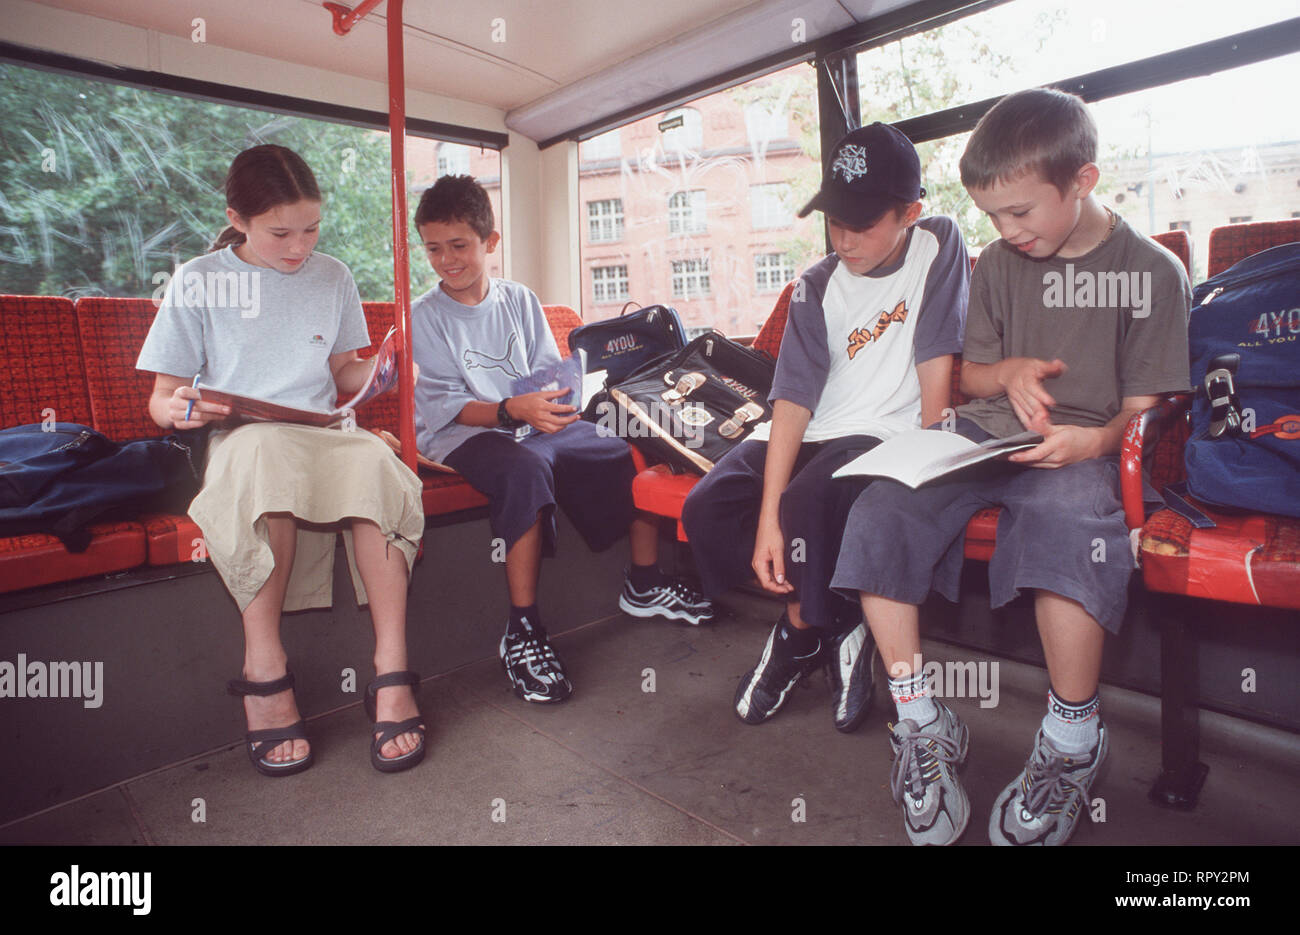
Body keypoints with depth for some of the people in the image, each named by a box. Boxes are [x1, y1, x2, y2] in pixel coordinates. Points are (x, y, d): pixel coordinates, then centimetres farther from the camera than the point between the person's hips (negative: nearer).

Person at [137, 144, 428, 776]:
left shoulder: (332, 278, 15)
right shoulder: (197, 282, 7)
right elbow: (162, 398, 8)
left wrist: (372, 373, -2)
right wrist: (179, 409, -15)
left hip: (322, 435, 2)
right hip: (235, 439, -2)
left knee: (374, 461, -35)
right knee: (267, 450, -40)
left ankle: (392, 674, -34)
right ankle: (264, 665, -30)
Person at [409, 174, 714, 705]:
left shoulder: (520, 300, 13)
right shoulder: (426, 317, 1)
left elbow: (549, 372, 12)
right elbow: (444, 405, -10)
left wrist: (557, 401, -12)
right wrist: (512, 409, -26)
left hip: (534, 423, 5)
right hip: (461, 437, -5)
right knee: (526, 466, -40)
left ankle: (644, 585, 7)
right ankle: (523, 629, -31)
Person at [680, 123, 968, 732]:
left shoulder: (938, 246, -2)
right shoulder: (816, 287, 2)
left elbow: (937, 372, -5)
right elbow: (793, 402, -10)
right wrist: (767, 517, -20)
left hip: (883, 434, -4)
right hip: (808, 433, 4)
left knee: (809, 500, -34)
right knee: (707, 508, -16)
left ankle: (801, 634, -3)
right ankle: (836, 625, -1)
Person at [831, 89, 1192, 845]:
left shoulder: (1153, 272, 2)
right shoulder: (1000, 262, 14)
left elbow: (1144, 406, -2)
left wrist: (1094, 441, -24)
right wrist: (1006, 370, -4)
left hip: (1080, 448, -4)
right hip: (986, 435, 4)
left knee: (1065, 527, -39)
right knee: (876, 513, -23)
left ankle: (1071, 740, -15)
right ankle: (922, 725, -12)